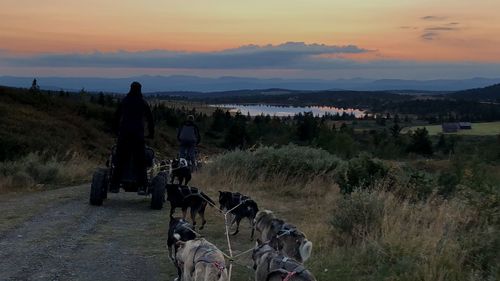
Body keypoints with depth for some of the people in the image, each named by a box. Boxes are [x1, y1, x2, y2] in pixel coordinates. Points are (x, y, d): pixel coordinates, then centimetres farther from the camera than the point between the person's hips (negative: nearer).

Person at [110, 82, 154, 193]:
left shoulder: (124, 101, 12)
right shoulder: (143, 103, 8)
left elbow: (116, 117, 15)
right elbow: (150, 118, 10)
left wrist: (117, 131, 24)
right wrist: (151, 133, 20)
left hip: (123, 134, 1)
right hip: (138, 134, -1)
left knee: (120, 160, 3)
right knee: (140, 162, -1)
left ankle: (114, 185, -2)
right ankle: (142, 186, -8)